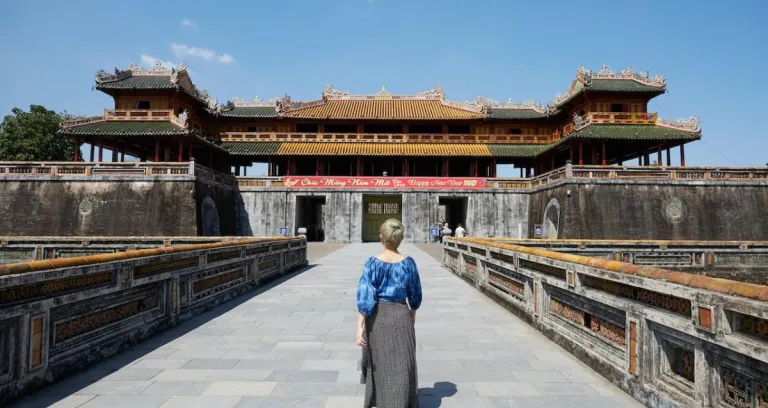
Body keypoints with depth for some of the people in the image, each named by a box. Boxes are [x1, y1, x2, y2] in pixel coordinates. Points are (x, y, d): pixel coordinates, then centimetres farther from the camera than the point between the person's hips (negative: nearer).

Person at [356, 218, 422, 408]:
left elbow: (364, 297, -17)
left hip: (377, 318, 0)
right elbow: (415, 295, 4)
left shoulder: (372, 263, -13)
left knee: (378, 361, 22)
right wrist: (412, 317, 20)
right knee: (401, 368, 8)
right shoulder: (408, 263, -7)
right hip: (401, 317, 0)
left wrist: (360, 327, -15)